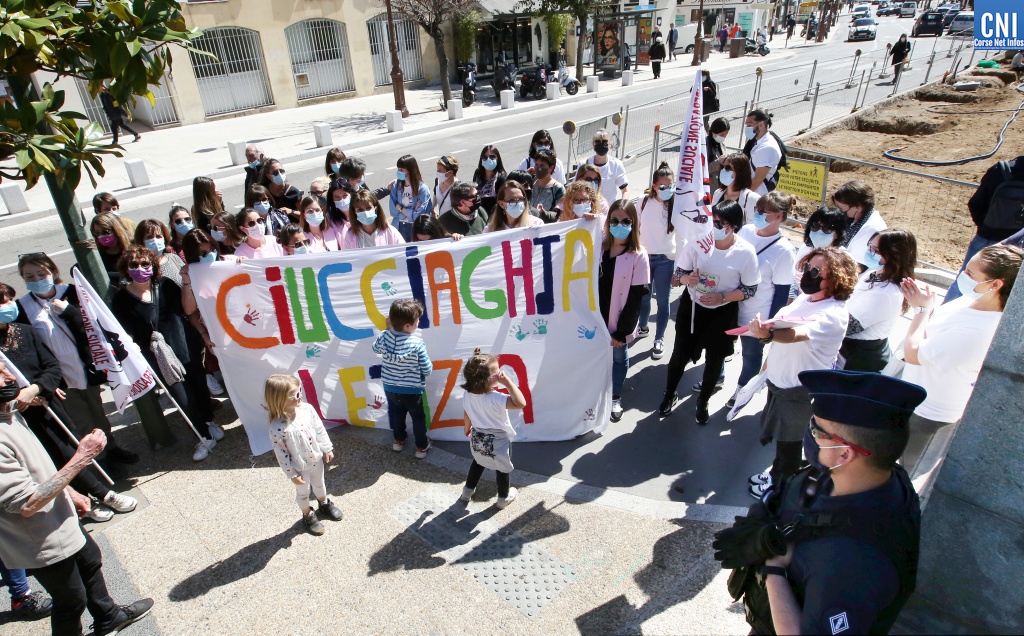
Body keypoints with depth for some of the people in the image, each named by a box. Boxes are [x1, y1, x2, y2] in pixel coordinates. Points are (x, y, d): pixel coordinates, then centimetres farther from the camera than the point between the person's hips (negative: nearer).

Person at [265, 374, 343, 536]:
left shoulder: (307, 409, -18)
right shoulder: (278, 427, -32)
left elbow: (320, 430, -4)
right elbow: (281, 454, -22)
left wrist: (327, 449, 4)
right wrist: (292, 474, -14)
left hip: (316, 458, 4)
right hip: (300, 467, -4)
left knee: (319, 484, 29)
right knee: (303, 492, 21)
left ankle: (324, 505, 57)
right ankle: (308, 516, 48)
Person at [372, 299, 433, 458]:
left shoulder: (384, 336, -16)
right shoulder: (417, 343, -27)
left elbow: (376, 349, 9)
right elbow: (427, 369, -19)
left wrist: (389, 329, 12)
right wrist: (429, 366, 4)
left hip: (390, 388, 4)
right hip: (411, 390, -4)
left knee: (396, 414, 29)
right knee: (418, 417, 19)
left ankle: (399, 440, 49)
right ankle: (421, 446, 34)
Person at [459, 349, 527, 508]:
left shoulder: (468, 395, -14)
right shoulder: (495, 398, -36)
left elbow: (467, 415, 2)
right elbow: (521, 403, -45)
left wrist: (467, 428, 22)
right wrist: (507, 382, -41)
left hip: (477, 438, 6)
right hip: (497, 441, -5)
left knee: (477, 463, 31)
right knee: (502, 468, 20)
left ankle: (468, 490, 46)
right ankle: (504, 497, 39)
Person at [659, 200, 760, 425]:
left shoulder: (746, 252, -20)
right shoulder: (699, 241, -17)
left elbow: (750, 289, -11)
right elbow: (680, 272, -5)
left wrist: (722, 297, -25)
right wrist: (687, 278, -28)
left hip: (723, 313, 0)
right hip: (692, 306, 1)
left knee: (715, 359, 15)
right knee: (680, 353, 12)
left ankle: (703, 402, 41)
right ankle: (670, 395, 38)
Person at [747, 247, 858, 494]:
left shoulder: (834, 314, -27)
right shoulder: (804, 298, -1)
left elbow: (796, 334, -47)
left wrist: (767, 334, -65)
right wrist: (769, 361, 22)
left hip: (800, 393, -8)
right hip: (777, 381, 8)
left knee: (788, 444, 13)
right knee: (774, 435, 25)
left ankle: (780, 486, 36)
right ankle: (776, 472, 49)